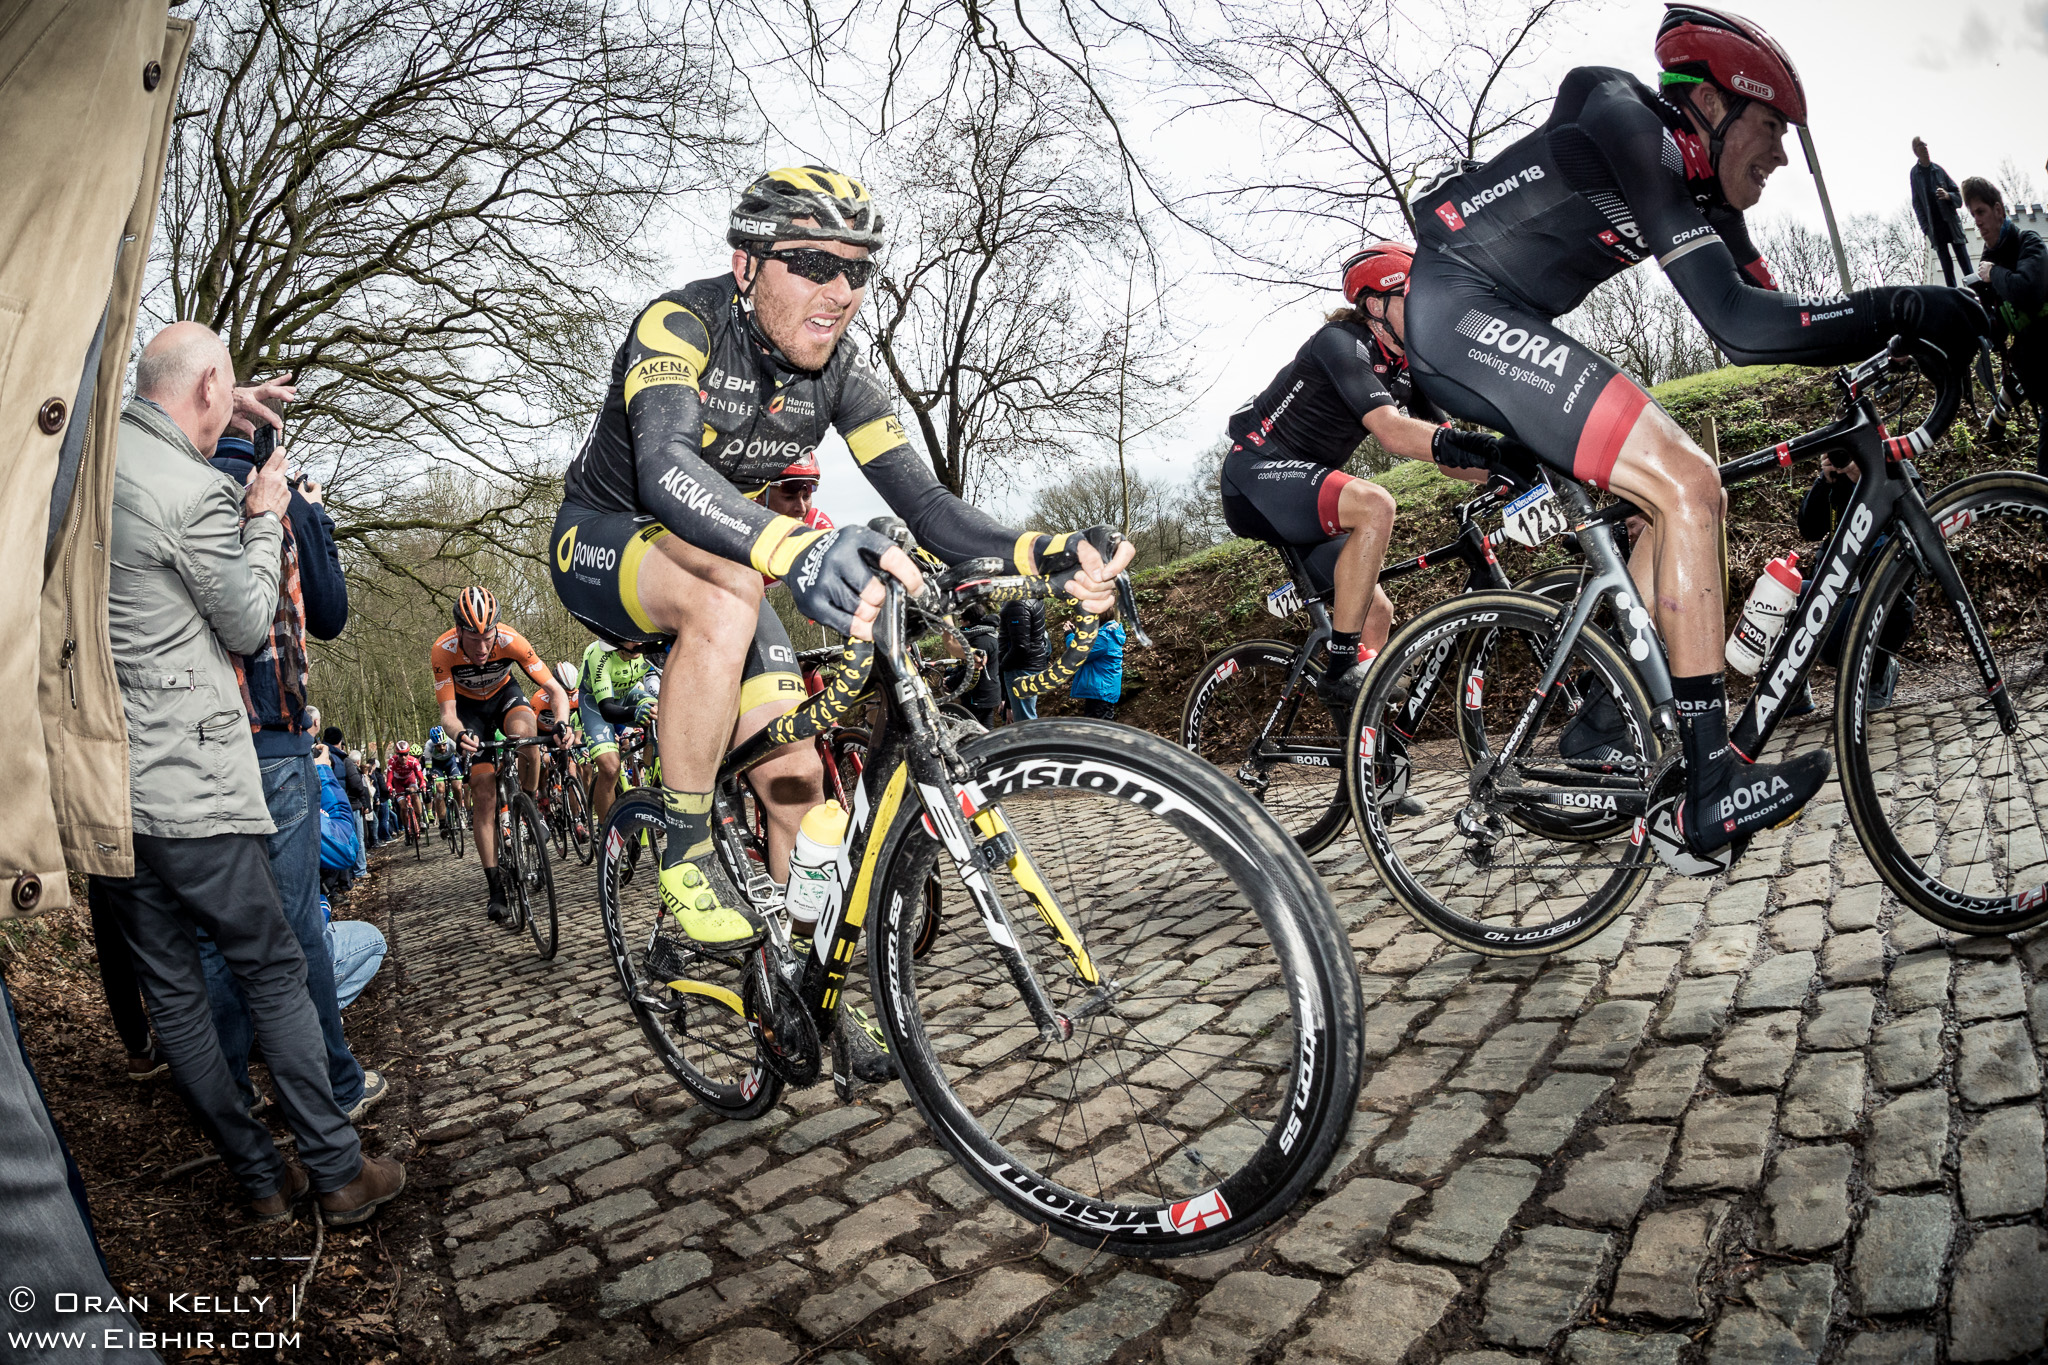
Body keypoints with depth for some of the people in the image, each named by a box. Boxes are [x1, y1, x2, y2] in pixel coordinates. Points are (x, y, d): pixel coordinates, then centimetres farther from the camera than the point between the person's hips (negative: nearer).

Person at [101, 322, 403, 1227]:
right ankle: (338, 1174, 11)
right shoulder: (193, 491, -16)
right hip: (188, 785, -8)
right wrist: (264, 520, 5)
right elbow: (248, 627, -5)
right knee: (274, 973, 3)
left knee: (170, 989, 10)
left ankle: (261, 1181, 22)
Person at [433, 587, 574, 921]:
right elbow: (447, 713, -30)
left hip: (504, 693, 0)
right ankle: (496, 889, -5)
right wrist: (459, 735, -54)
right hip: (468, 705, 0)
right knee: (484, 794, -10)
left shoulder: (511, 641, -33)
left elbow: (555, 690, -29)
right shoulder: (443, 651, -31)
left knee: (523, 733, -38)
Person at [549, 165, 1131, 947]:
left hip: (718, 571, 5)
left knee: (795, 777, -8)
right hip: (604, 539, -5)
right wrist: (798, 550, -66)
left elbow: (924, 501, -17)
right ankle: (686, 854, -23)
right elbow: (665, 469, -46)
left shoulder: (840, 371, -10)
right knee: (729, 594, -39)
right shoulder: (681, 324, -27)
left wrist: (1039, 554, -37)